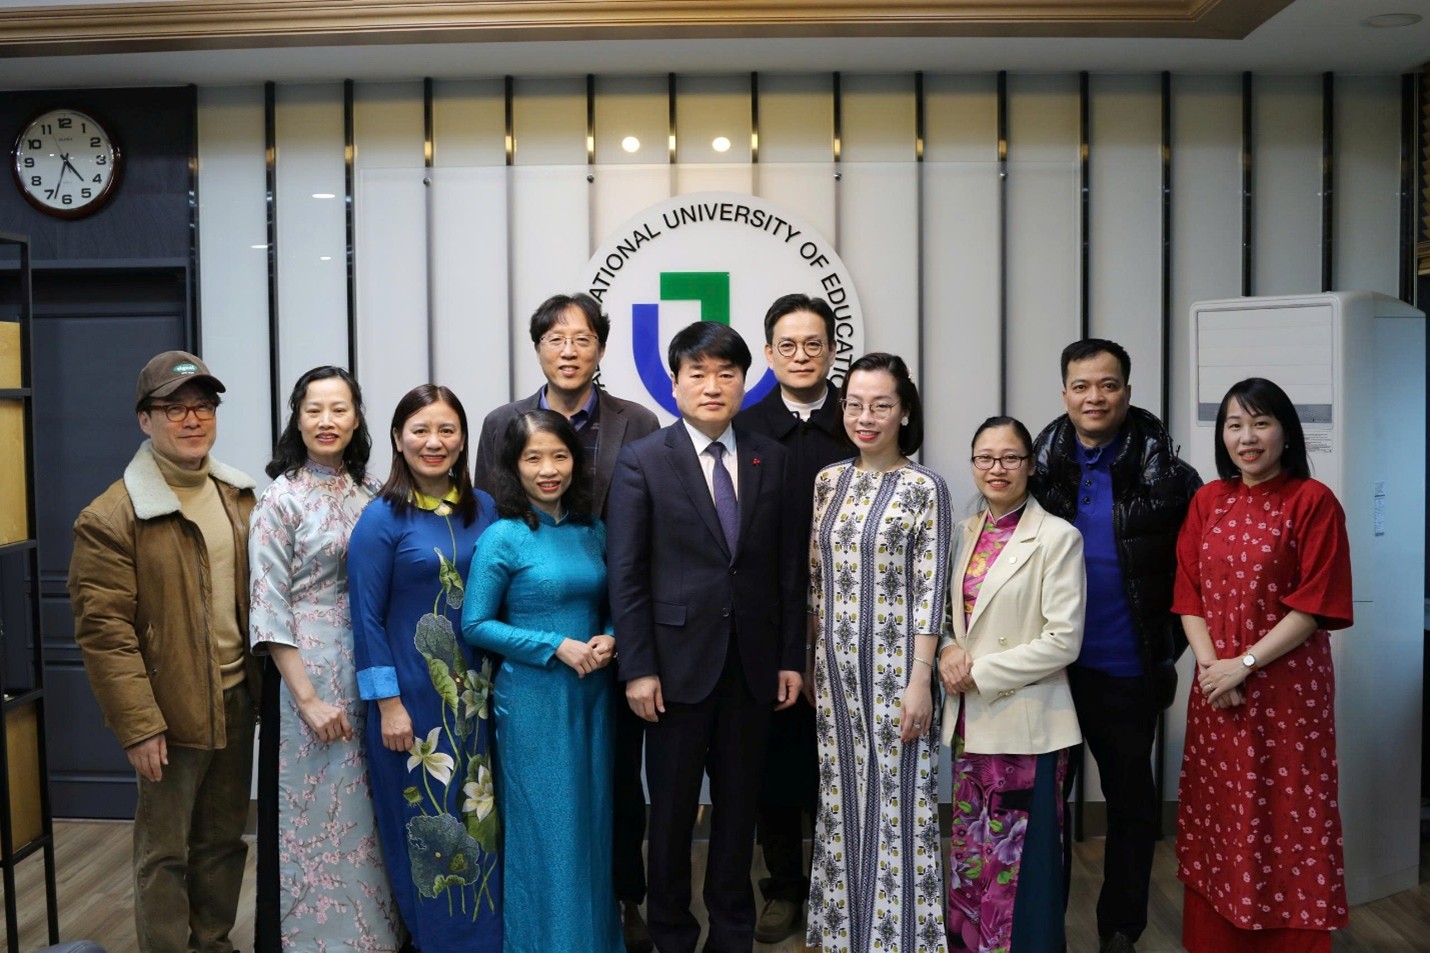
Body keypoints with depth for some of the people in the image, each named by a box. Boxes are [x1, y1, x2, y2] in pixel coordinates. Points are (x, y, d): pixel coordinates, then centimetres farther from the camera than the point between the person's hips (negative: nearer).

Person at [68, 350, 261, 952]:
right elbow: (104, 632, -15)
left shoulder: (240, 499, 7)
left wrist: (265, 684, 8)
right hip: (172, 712, -6)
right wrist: (139, 728, -17)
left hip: (237, 699, 6)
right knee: (164, 852, 8)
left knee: (224, 840, 18)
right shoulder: (111, 517, -12)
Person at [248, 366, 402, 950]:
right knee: (312, 814, 4)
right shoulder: (281, 499, -7)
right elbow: (268, 607, -10)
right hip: (308, 673, -4)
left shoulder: (371, 494, 6)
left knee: (364, 812, 13)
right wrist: (308, 698, -15)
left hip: (369, 674, 5)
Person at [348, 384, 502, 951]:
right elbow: (367, 618, -10)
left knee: (476, 815, 13)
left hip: (474, 691, 4)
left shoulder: (483, 509, 4)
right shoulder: (381, 519, -9)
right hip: (412, 693, -4)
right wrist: (388, 704, -12)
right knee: (424, 819, 8)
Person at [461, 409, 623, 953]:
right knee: (543, 830, 4)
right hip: (532, 699, -4)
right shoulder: (503, 537, -9)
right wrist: (556, 647, -16)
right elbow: (474, 625, -9)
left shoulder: (593, 530, 5)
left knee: (593, 822, 12)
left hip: (594, 695, 5)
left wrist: (608, 641, -8)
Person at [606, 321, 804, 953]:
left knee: (739, 802, 13)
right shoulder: (642, 461, -4)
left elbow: (786, 566, 6)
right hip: (679, 661, -2)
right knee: (672, 808, 10)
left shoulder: (770, 459, 5)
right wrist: (638, 668, -10)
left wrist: (790, 656, 4)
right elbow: (625, 574, -6)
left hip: (752, 663, 3)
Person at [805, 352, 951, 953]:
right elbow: (815, 579, 11)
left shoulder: (925, 488, -7)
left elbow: (930, 589, -9)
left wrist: (920, 680, -13)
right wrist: (807, 661, 10)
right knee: (842, 799, 13)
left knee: (896, 799, 3)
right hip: (834, 665, 5)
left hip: (895, 664, -4)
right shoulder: (828, 481, 7)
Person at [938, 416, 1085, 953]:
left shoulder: (1057, 537, -8)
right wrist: (949, 650, -6)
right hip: (969, 721, 6)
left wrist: (979, 673, -13)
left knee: (1019, 861, 3)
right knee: (970, 855, 14)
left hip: (1026, 724, -5)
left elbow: (1063, 641, -13)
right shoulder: (964, 534, 10)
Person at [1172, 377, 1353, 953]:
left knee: (1287, 823, 2)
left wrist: (1244, 664, -15)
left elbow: (1316, 603, -11)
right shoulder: (1208, 502, 8)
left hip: (1288, 689, -4)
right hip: (1216, 688, 4)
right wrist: (1210, 665, -7)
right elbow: (1188, 595, 6)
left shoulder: (1312, 501, -5)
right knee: (1218, 823, 11)